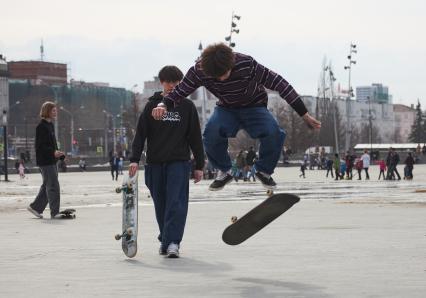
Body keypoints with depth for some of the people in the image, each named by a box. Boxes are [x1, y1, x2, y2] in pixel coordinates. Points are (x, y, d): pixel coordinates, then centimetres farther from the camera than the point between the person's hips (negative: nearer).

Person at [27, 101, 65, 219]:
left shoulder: (50, 125, 15)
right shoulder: (41, 127, -14)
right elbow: (39, 146, -19)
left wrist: (60, 154, 14)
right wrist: (53, 153, -28)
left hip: (52, 161, 10)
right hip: (45, 161, -10)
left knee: (47, 186, 14)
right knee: (53, 187, -8)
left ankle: (35, 207, 22)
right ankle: (54, 212, -4)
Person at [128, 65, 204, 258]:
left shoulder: (187, 106, 6)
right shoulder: (152, 105, 7)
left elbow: (195, 137, 7)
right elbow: (140, 133, 4)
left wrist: (199, 165, 4)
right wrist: (135, 159, -7)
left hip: (179, 162, -2)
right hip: (155, 163, 2)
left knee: (176, 202, -13)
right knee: (161, 204, 7)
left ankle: (173, 242, -18)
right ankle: (165, 239, 21)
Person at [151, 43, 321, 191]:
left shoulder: (247, 65, -32)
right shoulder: (199, 71, -24)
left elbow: (278, 83, -26)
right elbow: (179, 91, -14)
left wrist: (305, 115, -23)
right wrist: (164, 105, -38)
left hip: (254, 107, -1)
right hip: (226, 109, 1)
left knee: (274, 133, -31)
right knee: (212, 133, -32)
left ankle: (264, 170, -1)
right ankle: (224, 171, -4)